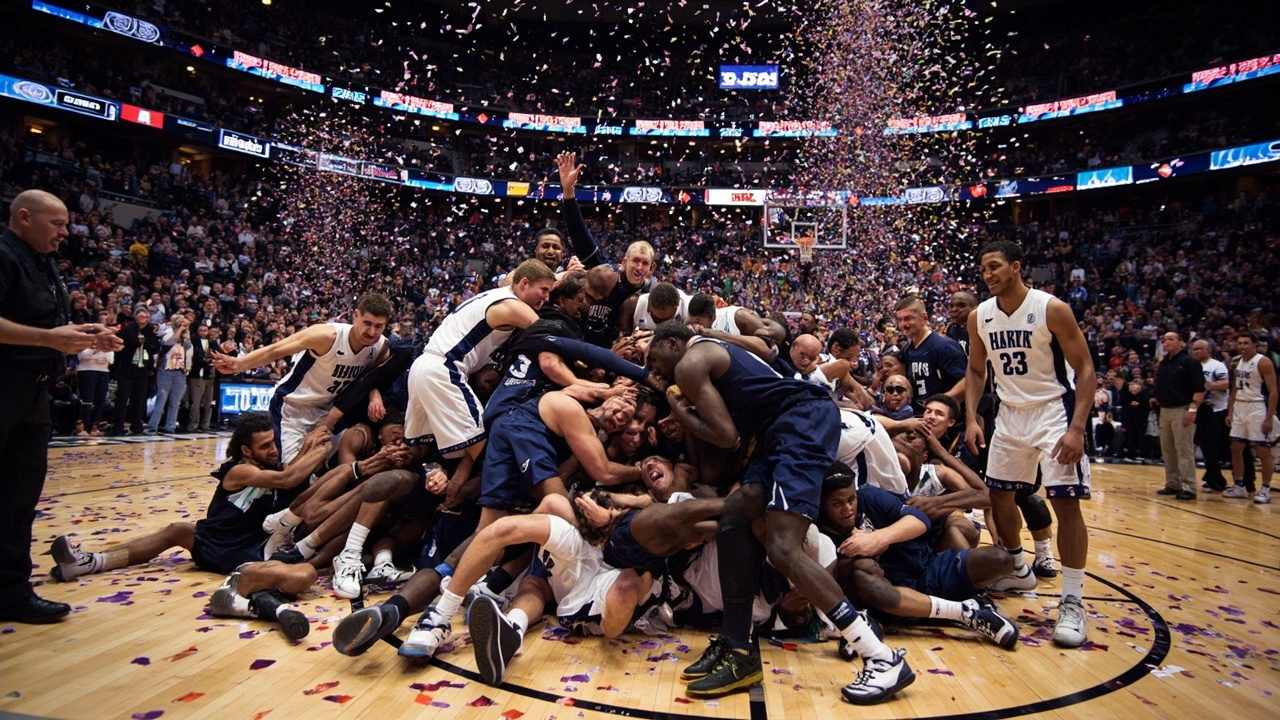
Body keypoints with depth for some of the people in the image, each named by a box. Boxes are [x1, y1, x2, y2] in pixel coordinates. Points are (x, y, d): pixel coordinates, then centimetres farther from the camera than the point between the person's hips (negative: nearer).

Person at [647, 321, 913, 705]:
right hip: (793, 424, 10)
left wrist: (679, 411, 7)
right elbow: (739, 432, 28)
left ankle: (884, 660, -11)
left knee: (783, 548, -17)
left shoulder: (689, 363, -1)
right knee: (734, 515, 5)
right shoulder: (713, 352, 30)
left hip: (803, 419, -10)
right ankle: (738, 650, 9)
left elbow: (727, 436, -8)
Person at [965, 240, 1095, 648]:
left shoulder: (1052, 309, -16)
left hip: (1053, 410, -5)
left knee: (1066, 503, -10)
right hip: (1010, 413, 6)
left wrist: (1076, 429, -22)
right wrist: (971, 419, -2)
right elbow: (976, 371, 10)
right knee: (998, 495, 11)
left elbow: (1085, 370, -13)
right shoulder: (979, 317, -2)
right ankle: (1018, 570, 34)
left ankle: (1073, 603, 2)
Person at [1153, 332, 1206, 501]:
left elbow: (1199, 389, -12)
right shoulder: (1163, 363, 14)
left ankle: (1189, 487, -2)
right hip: (1164, 410, 8)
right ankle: (1173, 484, 20)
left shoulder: (1189, 361, -7)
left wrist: (1193, 409, -19)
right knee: (1167, 450, 11)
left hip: (1182, 410, -7)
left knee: (1184, 450, -6)